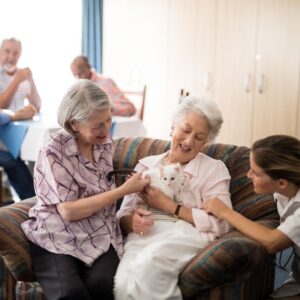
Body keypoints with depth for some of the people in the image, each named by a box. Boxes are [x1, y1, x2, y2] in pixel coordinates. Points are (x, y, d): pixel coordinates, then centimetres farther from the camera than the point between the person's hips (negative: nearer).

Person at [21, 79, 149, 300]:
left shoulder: (105, 142, 6)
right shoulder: (53, 152, -12)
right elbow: (69, 211, -17)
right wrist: (124, 190, -15)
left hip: (100, 237, 4)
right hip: (57, 241, -4)